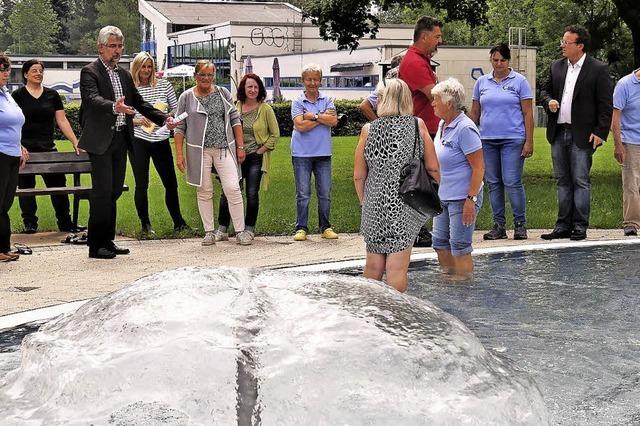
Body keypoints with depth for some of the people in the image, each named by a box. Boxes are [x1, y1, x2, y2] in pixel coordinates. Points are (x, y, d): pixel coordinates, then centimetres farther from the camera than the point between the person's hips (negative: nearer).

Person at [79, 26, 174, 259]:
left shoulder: (124, 74, 17)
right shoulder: (90, 71, -6)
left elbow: (139, 102, 19)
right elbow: (93, 98, -23)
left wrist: (164, 119, 6)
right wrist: (114, 107, -43)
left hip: (121, 139, 7)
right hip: (101, 141, -7)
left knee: (115, 190, 10)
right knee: (102, 191, -8)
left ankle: (107, 241, 19)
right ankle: (95, 245, -2)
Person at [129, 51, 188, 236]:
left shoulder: (164, 85, 5)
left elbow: (176, 109, 10)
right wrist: (137, 121, -14)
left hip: (161, 140, 2)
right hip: (138, 141, -2)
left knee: (171, 183, 4)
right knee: (142, 185, 1)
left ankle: (178, 222, 16)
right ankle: (145, 225, 13)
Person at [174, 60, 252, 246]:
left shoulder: (223, 93, 7)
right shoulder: (186, 97, 3)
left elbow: (235, 119, 10)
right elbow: (179, 127, 3)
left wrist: (240, 146, 5)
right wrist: (179, 154, -3)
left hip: (224, 148, 1)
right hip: (199, 151, 0)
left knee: (232, 188, -8)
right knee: (204, 192, 5)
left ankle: (240, 231, -1)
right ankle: (209, 232, 13)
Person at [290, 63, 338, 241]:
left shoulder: (327, 100, 8)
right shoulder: (297, 102, 2)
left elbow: (334, 121, -6)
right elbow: (300, 126, -12)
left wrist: (312, 116, -10)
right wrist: (322, 117, -8)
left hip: (323, 153, 2)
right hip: (302, 153, -2)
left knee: (325, 193, 5)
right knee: (303, 193, -1)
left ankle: (325, 227, 14)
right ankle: (301, 228, 6)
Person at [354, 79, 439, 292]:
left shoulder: (368, 130, -1)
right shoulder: (418, 125, -2)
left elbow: (359, 176, 1)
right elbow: (433, 168, -1)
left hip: (375, 204, 1)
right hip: (407, 204, -1)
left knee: (373, 266, 14)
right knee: (397, 267, 0)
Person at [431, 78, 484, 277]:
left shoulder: (465, 129, -18)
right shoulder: (442, 125, 9)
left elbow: (479, 167, -20)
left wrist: (471, 200, -24)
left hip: (462, 198, -9)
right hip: (443, 197, 9)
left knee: (459, 247, -1)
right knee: (440, 243, 15)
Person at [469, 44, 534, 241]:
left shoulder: (519, 81, 2)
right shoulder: (482, 82, 11)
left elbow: (528, 113, -1)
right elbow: (474, 113, 15)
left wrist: (529, 141, -7)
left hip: (513, 139, -4)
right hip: (487, 139, 4)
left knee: (512, 181, -9)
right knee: (493, 183, 5)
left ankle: (520, 224, 2)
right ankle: (499, 226, 12)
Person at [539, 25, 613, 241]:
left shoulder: (598, 69, -5)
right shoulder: (557, 66, 11)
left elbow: (606, 105, -6)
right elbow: (544, 90, 20)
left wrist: (600, 133, -11)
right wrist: (549, 101, -3)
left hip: (582, 135, -6)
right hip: (558, 133, 6)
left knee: (580, 181, -2)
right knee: (562, 181, 11)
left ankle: (580, 227, 5)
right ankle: (563, 226, 17)